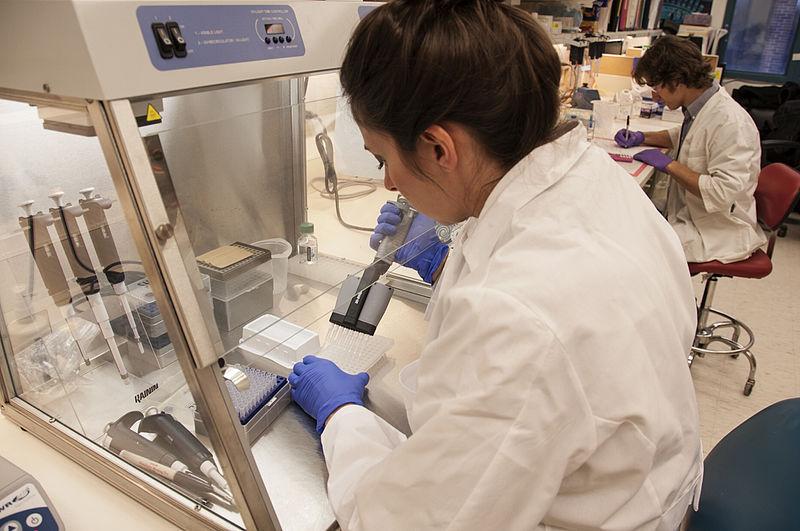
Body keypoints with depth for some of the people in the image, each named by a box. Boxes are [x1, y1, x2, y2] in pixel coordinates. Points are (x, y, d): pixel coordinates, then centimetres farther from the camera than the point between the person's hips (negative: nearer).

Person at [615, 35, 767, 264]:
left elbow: (724, 194, -30)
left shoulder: (730, 123, -25)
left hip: (715, 233, -8)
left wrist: (669, 164, -22)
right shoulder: (697, 108, 3)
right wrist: (642, 138, 10)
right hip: (687, 215, 9)